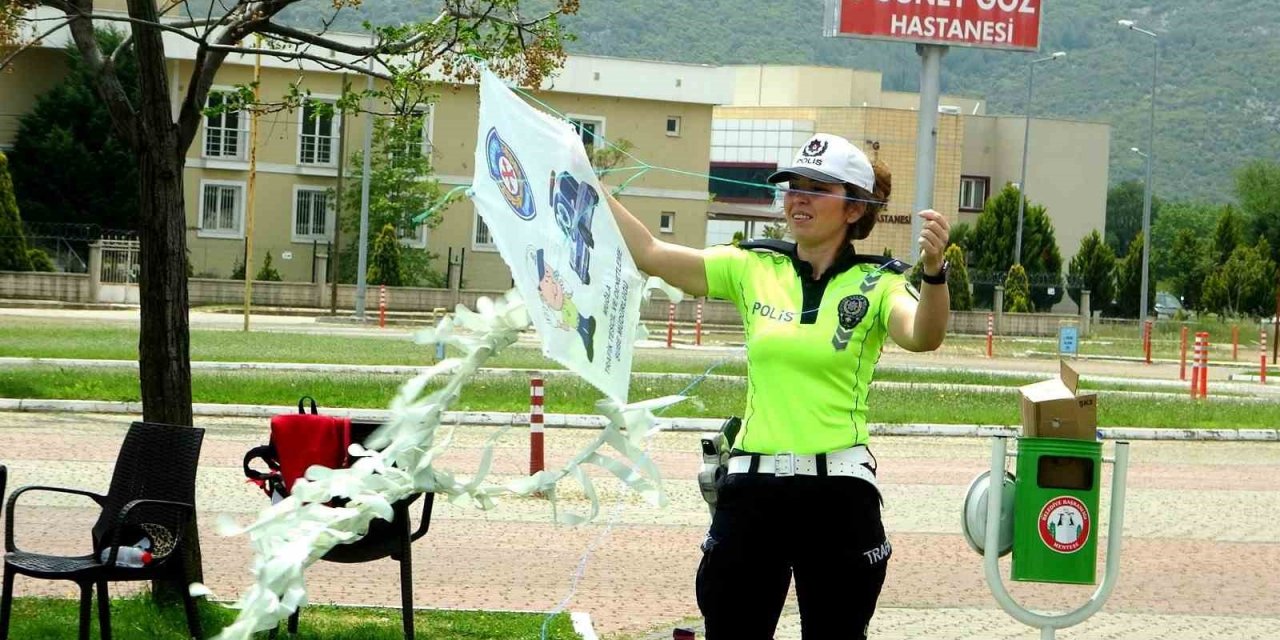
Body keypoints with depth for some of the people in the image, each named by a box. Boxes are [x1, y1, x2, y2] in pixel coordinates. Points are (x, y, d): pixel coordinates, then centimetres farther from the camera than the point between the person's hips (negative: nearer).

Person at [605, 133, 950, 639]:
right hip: (752, 488, 3)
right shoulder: (753, 270, 7)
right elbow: (648, 253, 3)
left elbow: (922, 336, -22)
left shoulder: (876, 284, -2)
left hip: (838, 494, -3)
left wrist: (934, 271, -41)